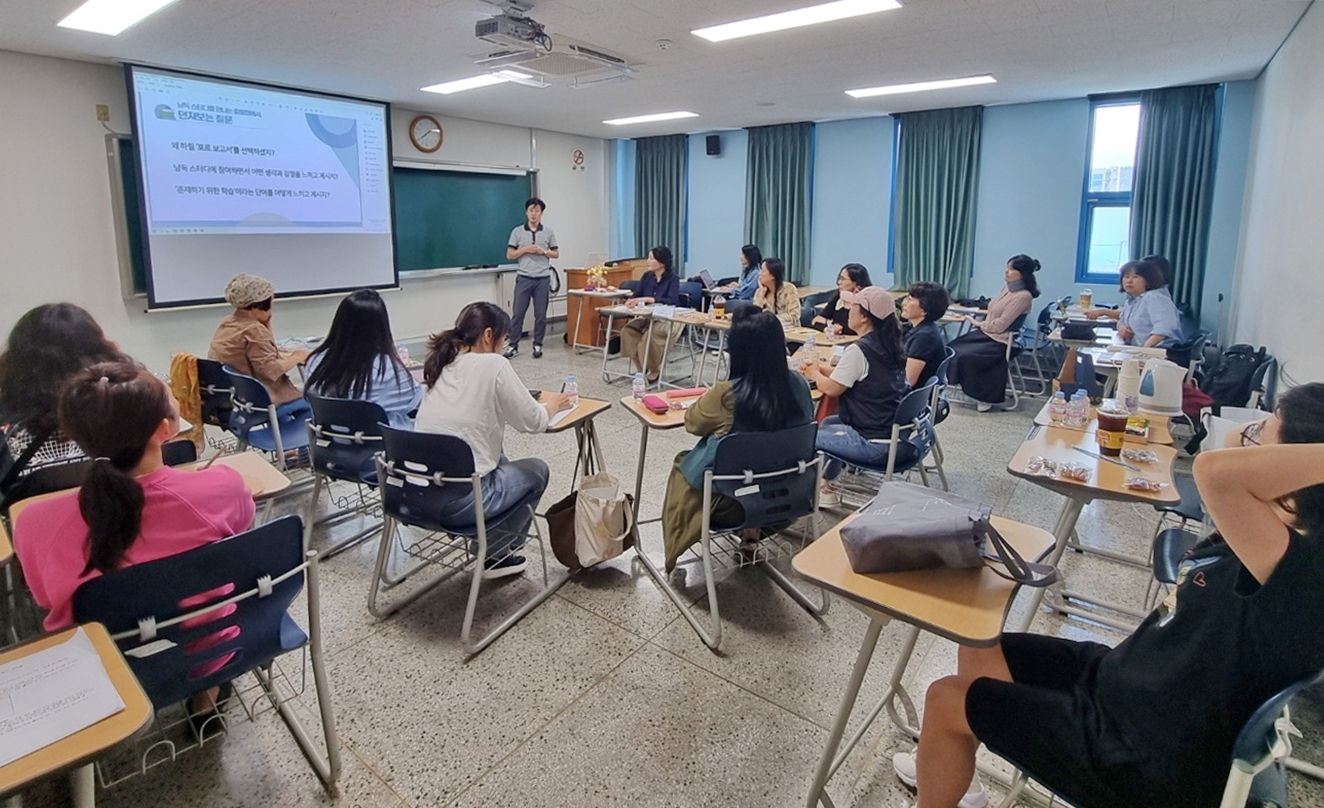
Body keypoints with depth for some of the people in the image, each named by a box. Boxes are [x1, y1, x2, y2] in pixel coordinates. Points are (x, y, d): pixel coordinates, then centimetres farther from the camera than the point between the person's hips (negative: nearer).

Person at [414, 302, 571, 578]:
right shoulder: (493, 364, -11)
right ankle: (493, 553, 21)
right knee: (537, 470, 18)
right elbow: (533, 422, -5)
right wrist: (552, 405, 16)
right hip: (456, 499, -7)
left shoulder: (443, 363, 10)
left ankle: (488, 545, 35)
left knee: (498, 461, 31)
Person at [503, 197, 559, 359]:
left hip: (543, 279, 1)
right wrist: (525, 250, -11)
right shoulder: (517, 232, 3)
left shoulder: (548, 232, 6)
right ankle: (513, 345, 8)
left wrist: (543, 251, -9)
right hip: (524, 278, -1)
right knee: (518, 313, 0)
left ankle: (537, 345, 15)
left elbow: (556, 254, 9)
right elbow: (509, 255, 3)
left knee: (541, 314, 4)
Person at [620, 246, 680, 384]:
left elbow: (672, 301, -24)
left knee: (650, 334, -34)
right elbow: (638, 295, 8)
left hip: (667, 319, -6)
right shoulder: (647, 276, 7)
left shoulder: (672, 278, -9)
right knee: (627, 330, -21)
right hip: (647, 316, 6)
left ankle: (655, 370, -10)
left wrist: (647, 299, -31)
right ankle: (640, 369, -7)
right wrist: (631, 300, -17)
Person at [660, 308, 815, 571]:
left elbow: (692, 422, -6)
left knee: (682, 463, 24)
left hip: (733, 501, -5)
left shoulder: (726, 394, -27)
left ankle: (676, 549, 31)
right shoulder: (798, 386, -12)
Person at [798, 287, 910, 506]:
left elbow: (831, 389, -12)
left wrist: (814, 375, 8)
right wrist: (821, 369, 13)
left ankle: (824, 491, 22)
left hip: (875, 443, -9)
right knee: (828, 423, 28)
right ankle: (828, 482, 33)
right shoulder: (889, 345, 6)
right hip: (896, 433, 9)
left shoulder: (859, 350, -20)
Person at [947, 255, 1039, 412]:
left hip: (999, 341, -9)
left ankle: (985, 396, -7)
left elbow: (1000, 325, -20)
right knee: (951, 349, -5)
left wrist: (978, 323, -6)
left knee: (966, 356, -24)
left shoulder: (1023, 296, -18)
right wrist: (979, 324, -4)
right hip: (986, 333, 9)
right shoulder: (1007, 288, 9)